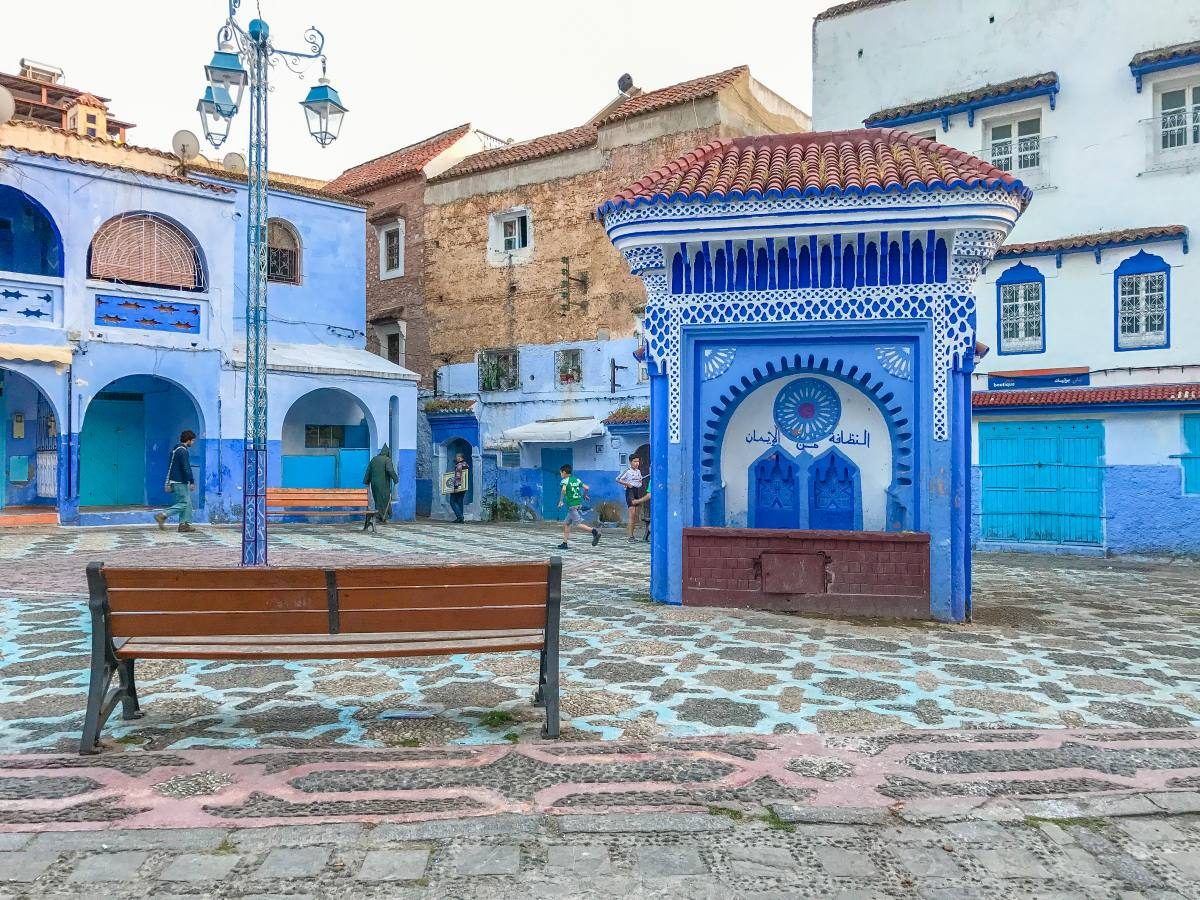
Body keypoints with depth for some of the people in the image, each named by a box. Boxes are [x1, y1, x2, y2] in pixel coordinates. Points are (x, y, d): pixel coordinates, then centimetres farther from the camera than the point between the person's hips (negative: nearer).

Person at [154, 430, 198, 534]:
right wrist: (192, 481, -17)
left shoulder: (176, 449, 17)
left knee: (187, 503, 10)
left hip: (176, 481, 10)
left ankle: (184, 524, 9)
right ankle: (162, 515, -10)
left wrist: (168, 483, 23)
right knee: (183, 503, -8)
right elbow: (186, 468, -20)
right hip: (180, 482, -10)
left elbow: (170, 467, 20)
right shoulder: (183, 451, -15)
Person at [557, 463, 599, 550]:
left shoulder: (565, 480, -4)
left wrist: (561, 501, -16)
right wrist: (584, 496, 28)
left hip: (572, 506, -8)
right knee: (566, 523, 14)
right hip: (579, 503, 8)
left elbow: (563, 489, -24)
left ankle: (594, 531, -27)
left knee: (577, 524, -11)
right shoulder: (577, 480, 15)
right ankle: (564, 544, 14)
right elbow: (587, 488, 9)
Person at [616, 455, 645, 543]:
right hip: (630, 491, -8)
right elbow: (618, 479, -8)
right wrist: (627, 484, -16)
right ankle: (630, 536, -15)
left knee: (635, 515, 9)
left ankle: (632, 535, 17)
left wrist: (640, 482, 9)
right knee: (632, 515, -14)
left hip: (638, 491, 8)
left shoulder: (638, 471, 14)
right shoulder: (627, 471, -8)